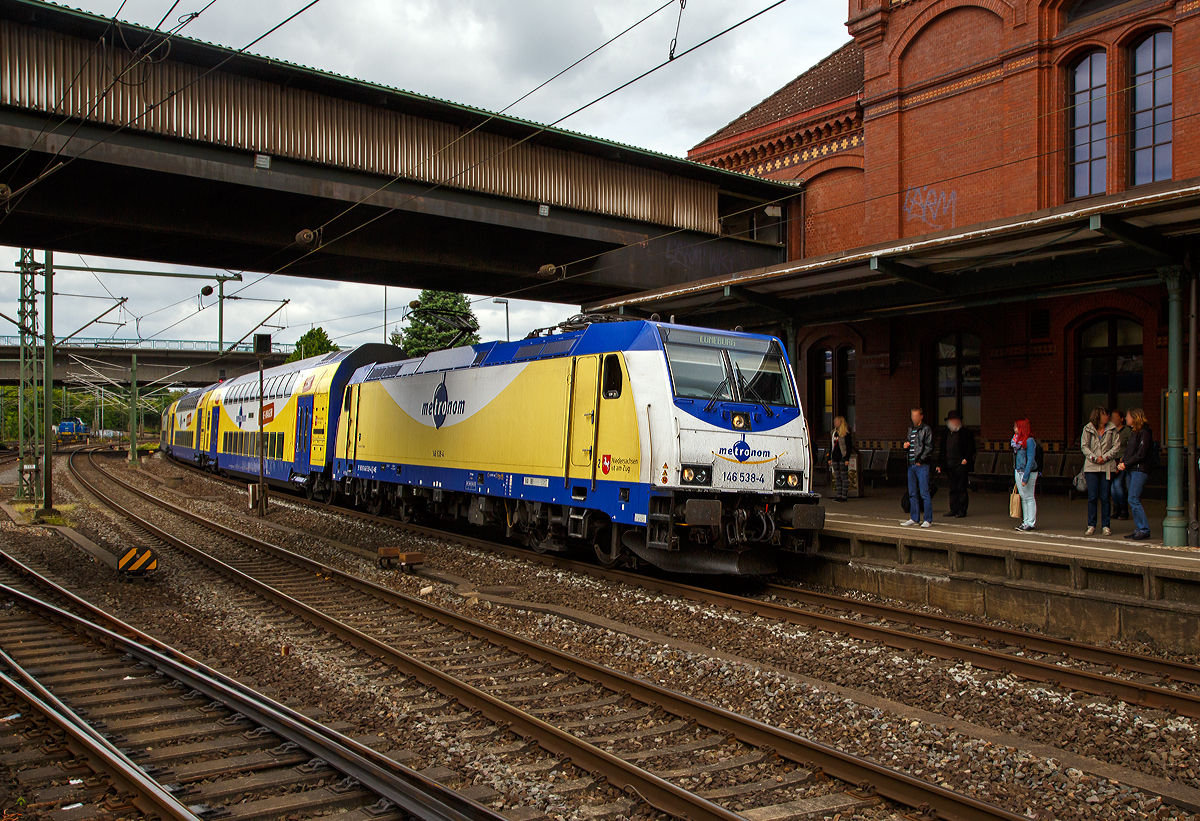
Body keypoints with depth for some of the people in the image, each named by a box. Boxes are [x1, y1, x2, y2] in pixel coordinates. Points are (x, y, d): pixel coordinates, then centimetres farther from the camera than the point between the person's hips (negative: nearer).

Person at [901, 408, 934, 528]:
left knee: (924, 493, -6)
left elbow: (929, 447, -8)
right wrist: (906, 445, 7)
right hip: (911, 465, 7)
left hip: (922, 465, -7)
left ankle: (928, 520, -2)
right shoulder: (910, 429, 17)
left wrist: (920, 460, -13)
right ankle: (914, 518, 17)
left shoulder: (926, 429, -4)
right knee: (912, 493, 10)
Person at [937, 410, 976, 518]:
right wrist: (940, 464, 15)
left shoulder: (966, 432, 0)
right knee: (953, 488, 9)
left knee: (961, 488, -3)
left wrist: (966, 459, -15)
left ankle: (962, 511, 1)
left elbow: (971, 448, -2)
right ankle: (954, 509, 14)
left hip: (961, 465, -5)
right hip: (949, 466, 5)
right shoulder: (945, 432, 16)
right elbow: (942, 449, 19)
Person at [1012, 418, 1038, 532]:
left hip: (1028, 472, -8)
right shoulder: (1017, 440, 11)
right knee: (1023, 497, 10)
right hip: (1018, 472, 8)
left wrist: (1025, 477, -19)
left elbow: (1031, 460, -16)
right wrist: (1015, 475, 12)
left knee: (1029, 497, -2)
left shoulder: (1029, 441, -13)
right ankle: (1025, 521, 16)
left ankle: (1031, 522, 4)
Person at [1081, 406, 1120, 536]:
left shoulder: (1112, 429, 5)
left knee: (1105, 497, 2)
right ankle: (1091, 525, 8)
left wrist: (1105, 457, -10)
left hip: (1107, 466, 1)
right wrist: (1094, 458, -12)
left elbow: (1116, 446, 2)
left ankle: (1106, 526, 10)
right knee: (1092, 497, -1)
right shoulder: (1088, 429, 2)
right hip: (1091, 467, -1)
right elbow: (1084, 446, 0)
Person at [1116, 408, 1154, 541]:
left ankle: (1144, 530, -8)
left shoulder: (1144, 433, -10)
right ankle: (1139, 529, 10)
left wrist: (1126, 464, -14)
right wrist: (1122, 462, 4)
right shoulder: (1133, 432, 19)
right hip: (1130, 470, 9)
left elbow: (1141, 454, -15)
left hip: (1139, 470, -9)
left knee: (1133, 500, -13)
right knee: (1133, 501, 7)